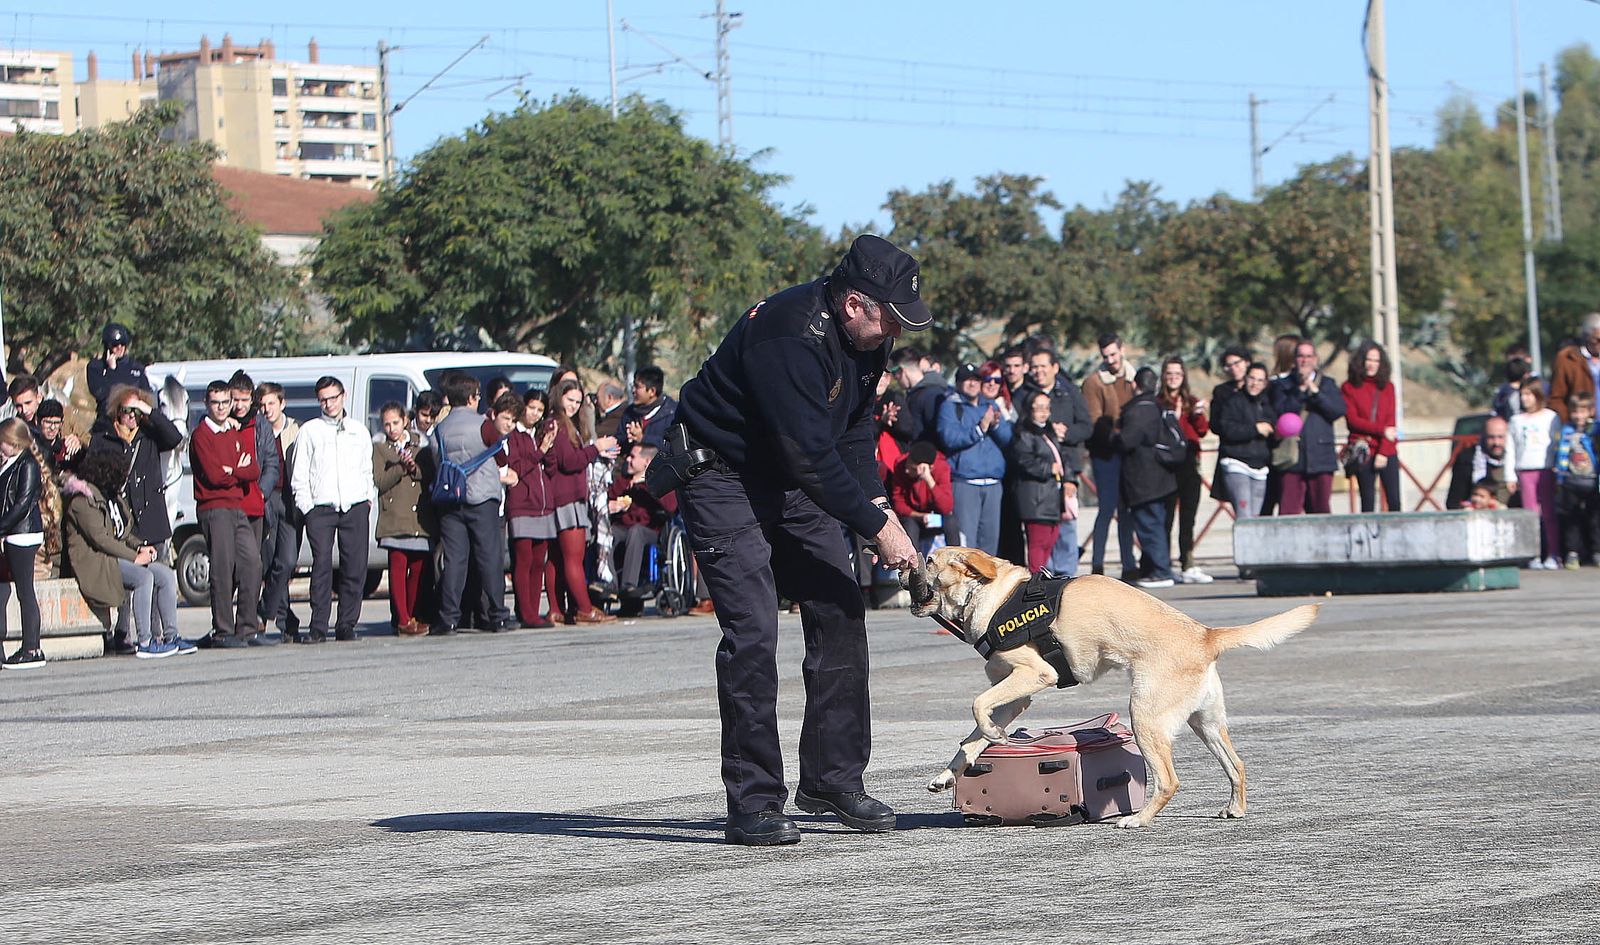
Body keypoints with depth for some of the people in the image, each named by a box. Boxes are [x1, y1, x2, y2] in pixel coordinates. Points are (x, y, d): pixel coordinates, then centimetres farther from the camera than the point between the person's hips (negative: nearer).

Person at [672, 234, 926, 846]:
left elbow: (853, 429, 8)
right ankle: (753, 804, -12)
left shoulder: (863, 336, -2)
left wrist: (878, 505, -5)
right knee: (752, 631, -16)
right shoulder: (790, 336, -31)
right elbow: (811, 453, -30)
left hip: (791, 481, 9)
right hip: (721, 479, -9)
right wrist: (875, 527, -24)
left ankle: (833, 778, 14)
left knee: (840, 614, 4)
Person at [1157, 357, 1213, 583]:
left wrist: (1199, 415, -13)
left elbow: (1202, 432, 4)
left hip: (1189, 463, 4)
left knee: (1188, 518, 3)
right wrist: (1173, 419, -19)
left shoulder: (1192, 402, 16)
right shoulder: (1157, 403, 3)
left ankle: (1188, 565, 2)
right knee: (1167, 516, -7)